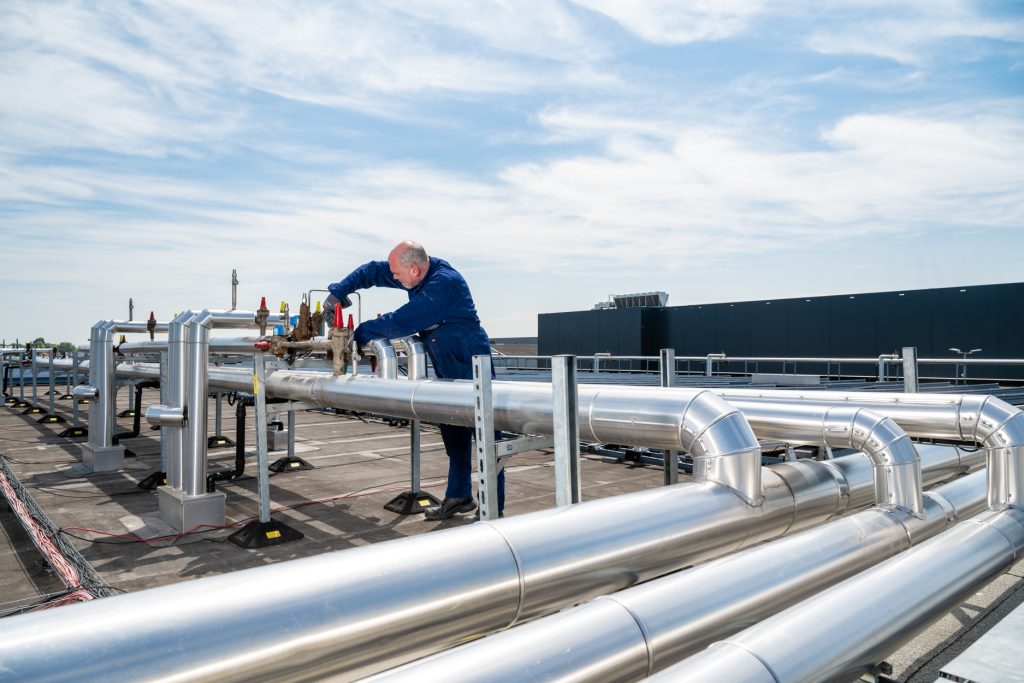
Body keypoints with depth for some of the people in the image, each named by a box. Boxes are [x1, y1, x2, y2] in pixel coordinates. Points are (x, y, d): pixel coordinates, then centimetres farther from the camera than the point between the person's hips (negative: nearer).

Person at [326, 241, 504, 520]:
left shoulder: (444, 283, -25)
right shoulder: (420, 274, 2)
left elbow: (401, 322, -25)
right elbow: (373, 271, 12)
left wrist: (361, 333, -12)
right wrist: (338, 292, 3)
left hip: (472, 367, -9)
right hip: (448, 370, 9)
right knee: (453, 434, 14)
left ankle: (493, 508, 3)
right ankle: (459, 496, 26)